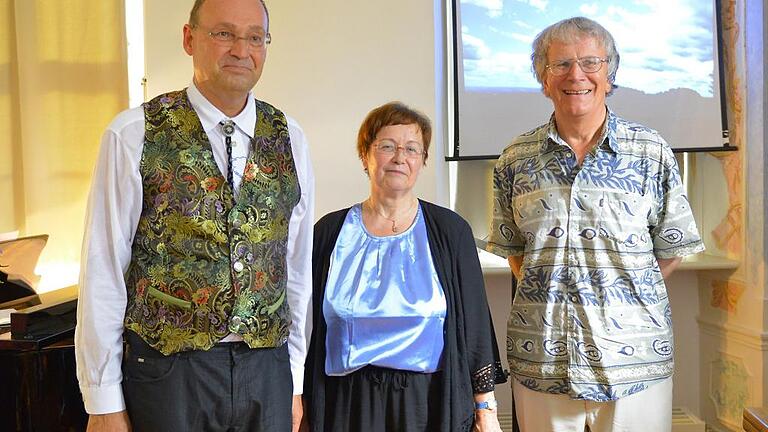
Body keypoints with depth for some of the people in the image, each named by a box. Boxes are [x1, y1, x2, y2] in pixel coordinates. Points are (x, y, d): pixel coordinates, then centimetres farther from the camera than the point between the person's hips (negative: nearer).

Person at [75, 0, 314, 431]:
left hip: (267, 368, 3)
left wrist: (296, 381, 8)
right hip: (168, 373, -3)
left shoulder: (290, 140, 3)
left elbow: (297, 266, 6)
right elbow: (103, 268, -5)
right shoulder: (133, 134, -7)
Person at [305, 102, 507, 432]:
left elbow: (475, 325, 0)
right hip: (348, 404, 1)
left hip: (432, 404, 0)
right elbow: (310, 328, 4)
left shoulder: (451, 231, -2)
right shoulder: (330, 232, 1)